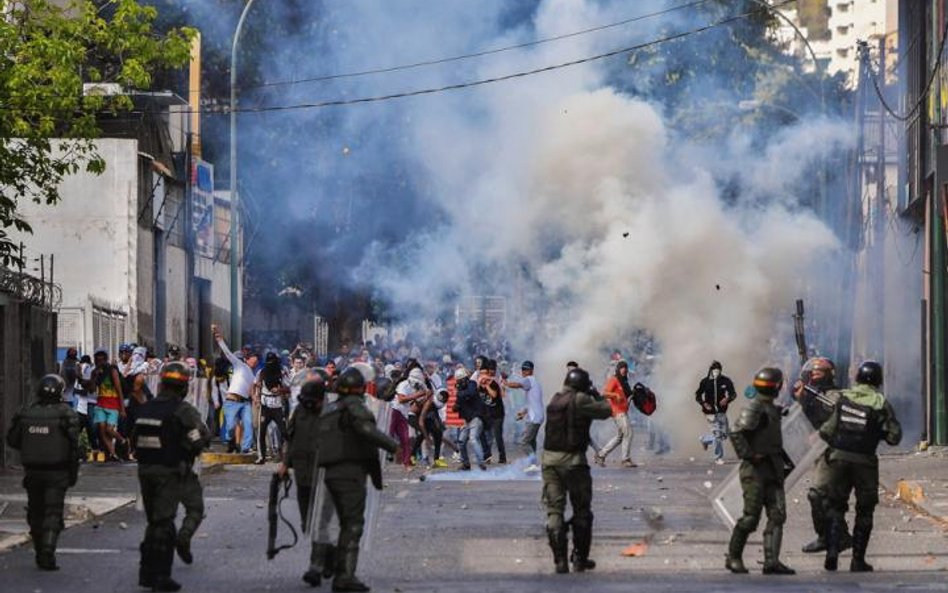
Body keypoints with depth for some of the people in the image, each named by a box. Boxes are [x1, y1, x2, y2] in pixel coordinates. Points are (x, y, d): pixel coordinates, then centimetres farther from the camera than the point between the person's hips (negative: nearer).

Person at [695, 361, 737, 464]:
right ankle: (718, 458, 4)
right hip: (710, 412, -3)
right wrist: (704, 403, -14)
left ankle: (705, 439, 34)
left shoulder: (726, 381, -1)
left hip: (722, 412, 3)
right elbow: (698, 395, 5)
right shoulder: (705, 382, -3)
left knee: (724, 434, 7)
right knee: (718, 434, -8)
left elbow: (733, 393, -2)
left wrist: (727, 399, -24)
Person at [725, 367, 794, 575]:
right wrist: (749, 456, -21)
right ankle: (733, 557, 8)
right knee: (751, 517, -6)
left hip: (772, 470, 9)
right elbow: (736, 434, -23)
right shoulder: (754, 408, -13)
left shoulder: (771, 409, 17)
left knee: (777, 515, -2)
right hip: (756, 471, -9)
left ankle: (771, 561, -7)